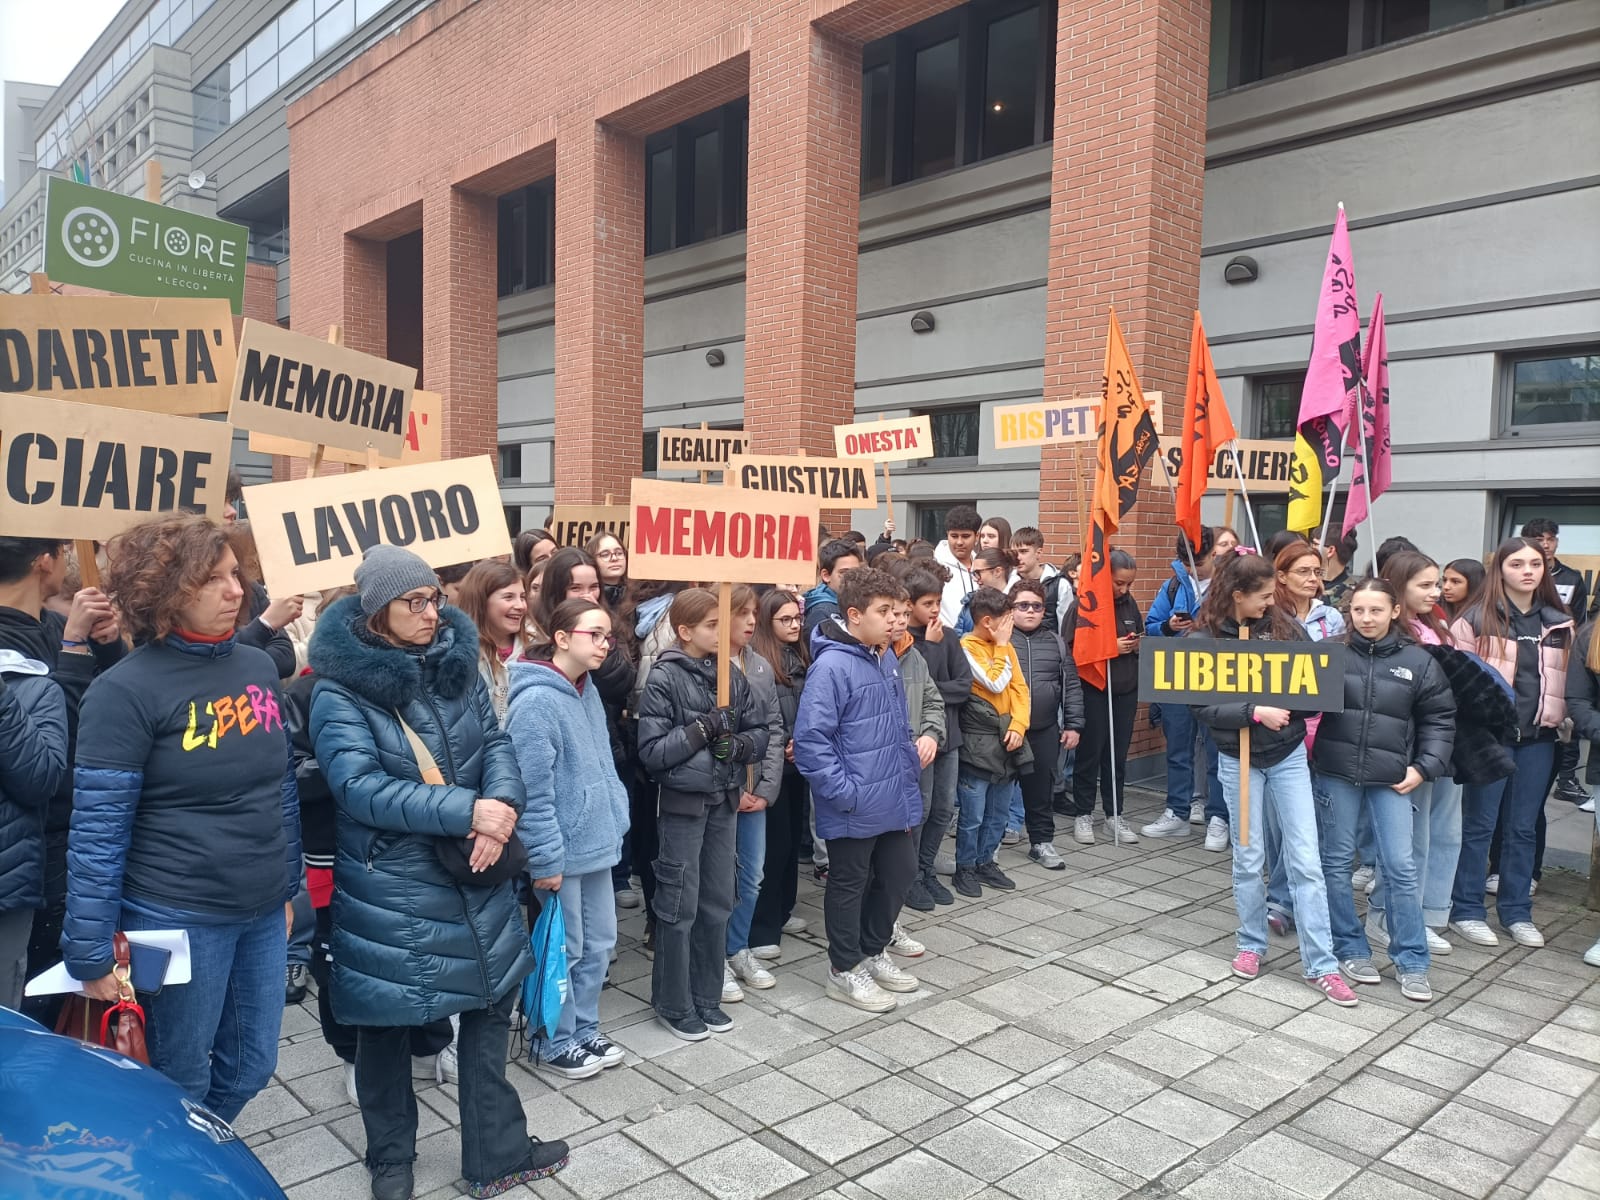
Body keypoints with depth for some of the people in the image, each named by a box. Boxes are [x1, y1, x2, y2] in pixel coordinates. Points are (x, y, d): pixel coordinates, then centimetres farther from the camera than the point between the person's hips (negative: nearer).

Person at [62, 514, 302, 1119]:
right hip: (176, 918, -6)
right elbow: (96, 832, -14)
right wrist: (90, 953, -13)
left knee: (250, 1067, 18)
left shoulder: (258, 666, 3)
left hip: (262, 912, 6)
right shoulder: (126, 691, -15)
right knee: (182, 1084, 13)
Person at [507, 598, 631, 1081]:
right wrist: (546, 860, -20)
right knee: (565, 950, 8)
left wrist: (616, 822, 10)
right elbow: (533, 791, -22)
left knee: (599, 943, 18)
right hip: (561, 851, -8)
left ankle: (584, 1030, 35)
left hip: (596, 842, 8)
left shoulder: (589, 693, 7)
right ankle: (557, 1043, 27)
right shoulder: (536, 702, -21)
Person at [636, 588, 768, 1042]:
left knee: (717, 904, 13)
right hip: (683, 803, -5)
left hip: (724, 801, 5)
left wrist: (739, 744, -14)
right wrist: (703, 729, -22)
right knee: (679, 907, 4)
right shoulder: (664, 679, -12)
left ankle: (706, 997, 28)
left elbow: (761, 731, 6)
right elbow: (651, 752, -16)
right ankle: (674, 1004, 20)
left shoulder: (731, 674, 4)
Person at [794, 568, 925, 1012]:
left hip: (894, 800, 8)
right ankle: (845, 970, 27)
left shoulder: (887, 658, 6)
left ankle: (873, 950, 40)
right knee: (849, 884, 9)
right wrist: (845, 792, -22)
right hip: (854, 807, -8)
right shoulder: (831, 666, -21)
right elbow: (810, 739, -23)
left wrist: (909, 767, 15)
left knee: (899, 873, 19)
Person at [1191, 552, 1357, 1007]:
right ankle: (1252, 944, 28)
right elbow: (1203, 706, -12)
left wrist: (1289, 707, -19)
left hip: (1289, 755, 2)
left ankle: (1321, 966, 8)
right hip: (1239, 759, -1)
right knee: (1248, 858, 10)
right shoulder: (1208, 639, -9)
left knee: (1306, 860, 1)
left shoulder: (1284, 625, -2)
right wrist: (1255, 712, -23)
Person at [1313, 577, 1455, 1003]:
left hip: (1391, 778, 0)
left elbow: (1439, 717, 6)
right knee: (1336, 862, 8)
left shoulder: (1417, 660, 0)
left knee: (1402, 867, 0)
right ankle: (1350, 949, 23)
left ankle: (1411, 962, 13)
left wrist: (1425, 767, -2)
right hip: (1336, 773, 0)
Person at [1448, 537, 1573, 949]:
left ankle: (1516, 910, 22)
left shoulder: (1559, 623, 10)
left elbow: (1566, 678, 17)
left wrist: (1563, 716, 7)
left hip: (1538, 737, 4)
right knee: (1479, 824, 2)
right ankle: (1466, 909, 12)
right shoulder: (1477, 619, -3)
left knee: (1522, 827, 11)